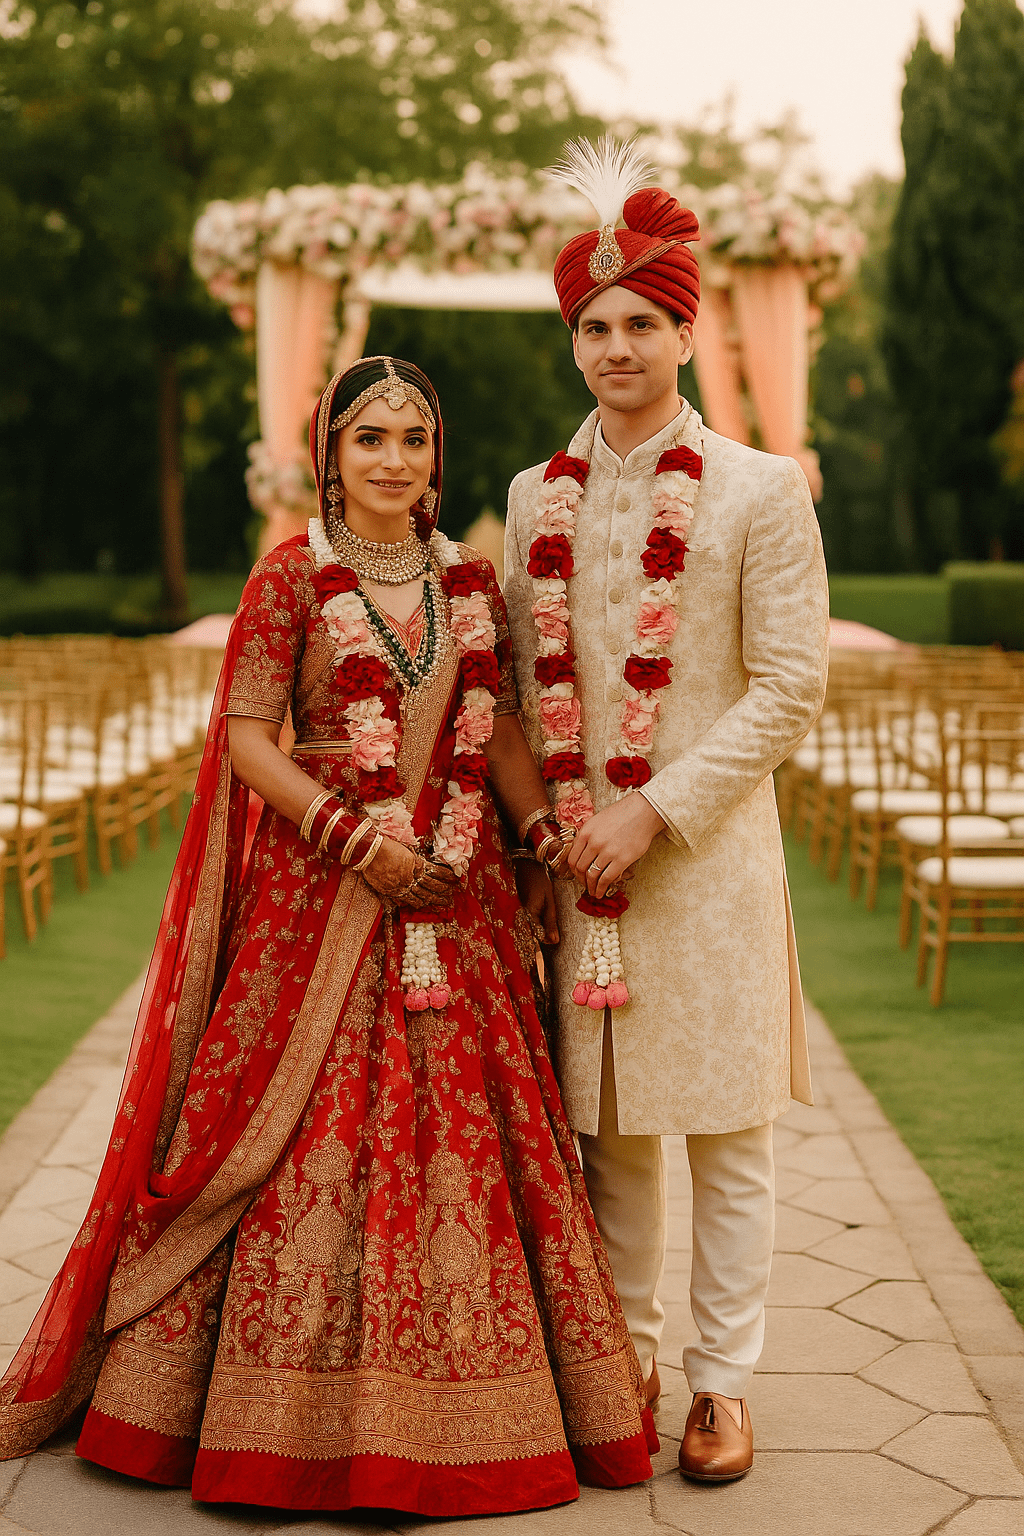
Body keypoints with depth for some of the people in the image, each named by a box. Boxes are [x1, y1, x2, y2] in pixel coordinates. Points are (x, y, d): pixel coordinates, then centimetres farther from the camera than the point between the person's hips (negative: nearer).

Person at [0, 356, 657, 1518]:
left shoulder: (470, 581, 10)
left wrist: (552, 834, -5)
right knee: (316, 1130, -2)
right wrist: (352, 832, -15)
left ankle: (454, 1403, 19)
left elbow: (500, 731, 10)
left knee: (465, 1123, 6)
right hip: (322, 894, -4)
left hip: (455, 897, 4)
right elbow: (244, 735, -7)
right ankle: (298, 1410, 12)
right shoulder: (292, 577, -3)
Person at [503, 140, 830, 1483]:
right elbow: (526, 680, 14)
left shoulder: (761, 491, -4)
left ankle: (722, 1382, 16)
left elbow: (789, 688, -8)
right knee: (607, 1127, 10)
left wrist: (656, 812, -13)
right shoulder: (538, 497, 8)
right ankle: (623, 1359, 25)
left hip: (710, 847, -3)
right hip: (575, 851, 4)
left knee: (724, 1132, 3)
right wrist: (559, 812, 0)